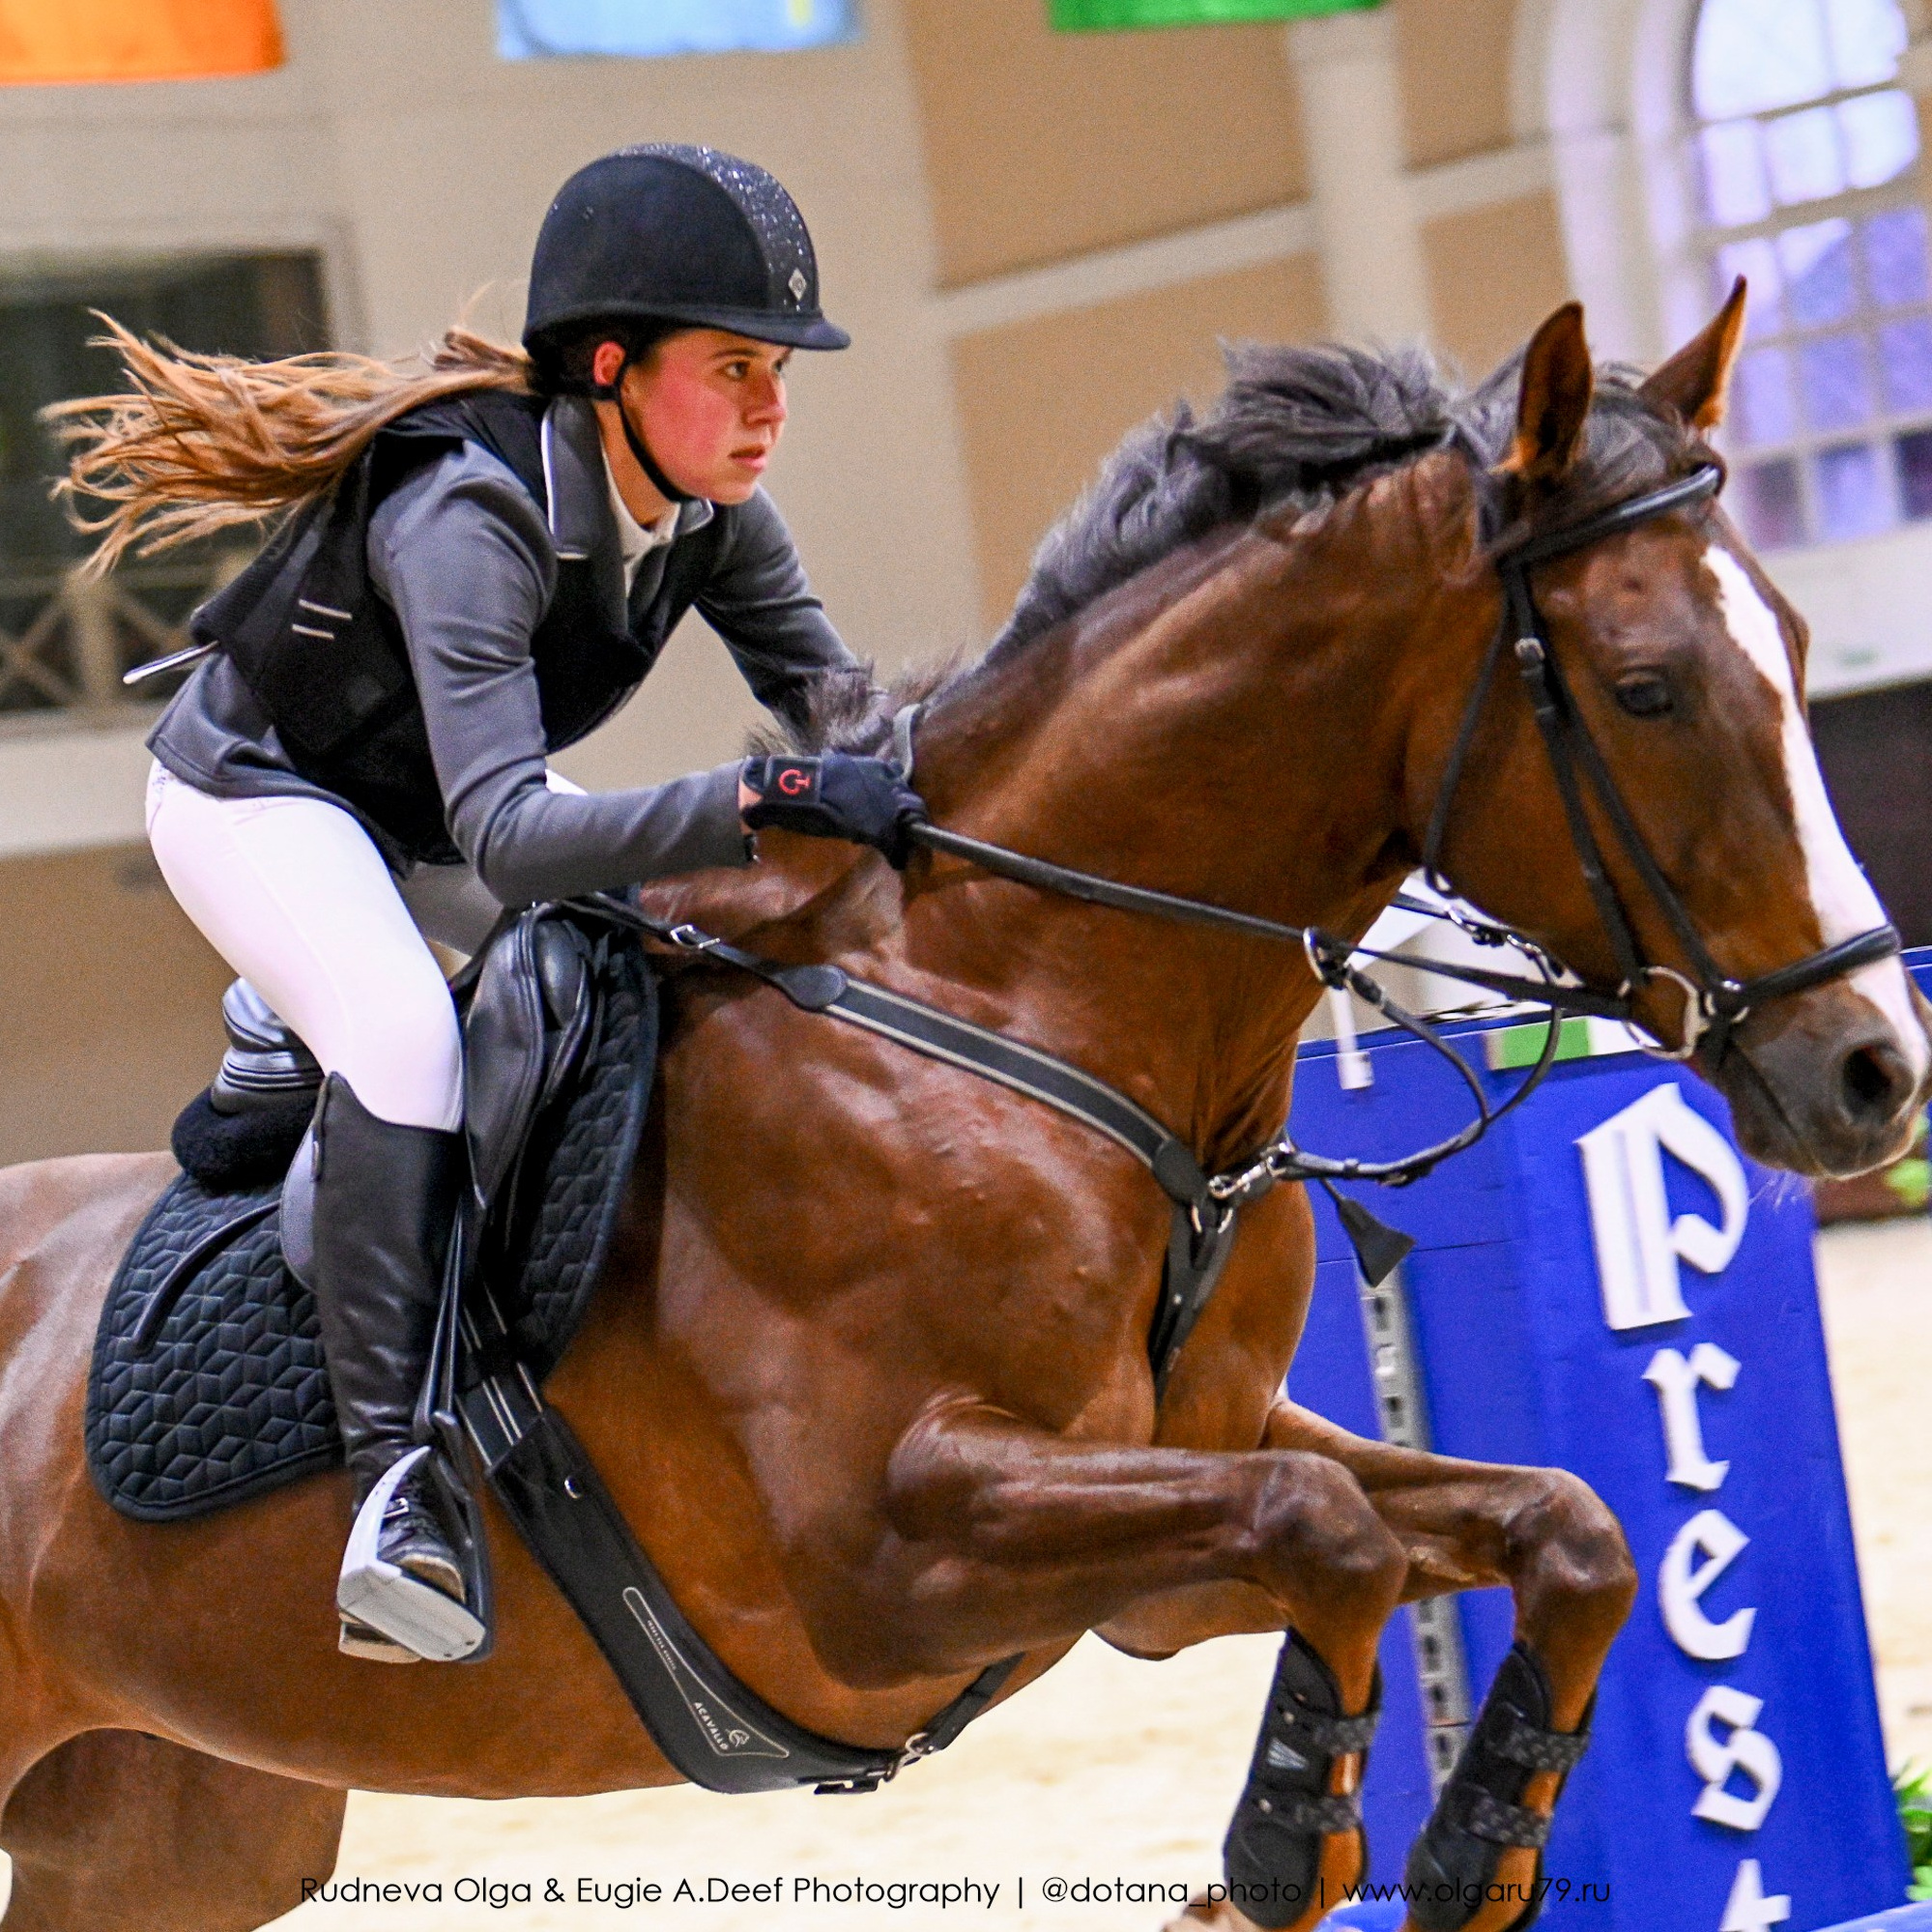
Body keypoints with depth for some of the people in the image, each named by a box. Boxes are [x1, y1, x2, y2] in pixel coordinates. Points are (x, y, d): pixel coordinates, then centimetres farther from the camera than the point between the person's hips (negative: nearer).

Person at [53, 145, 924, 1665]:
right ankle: (395, 1473, -36)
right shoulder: (467, 516, -38)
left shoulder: (709, 506, -16)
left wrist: (922, 788, -28)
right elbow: (506, 838, -47)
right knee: (403, 1028, -33)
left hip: (429, 820, 8)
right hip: (255, 796, -8)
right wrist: (758, 799, -57)